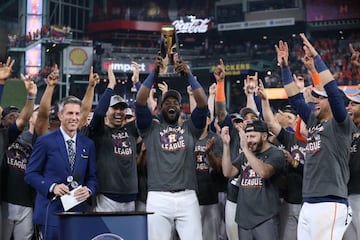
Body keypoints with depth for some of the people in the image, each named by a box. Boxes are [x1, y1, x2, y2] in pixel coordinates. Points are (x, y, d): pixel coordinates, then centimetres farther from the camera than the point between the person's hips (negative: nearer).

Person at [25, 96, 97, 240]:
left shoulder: (88, 144, 11)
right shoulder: (45, 141, -1)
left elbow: (92, 176, 14)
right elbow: (30, 174, -1)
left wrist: (89, 190, -8)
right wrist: (52, 187, -15)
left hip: (78, 211, 4)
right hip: (51, 211, -3)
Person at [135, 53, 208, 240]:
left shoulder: (190, 128, 14)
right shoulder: (150, 128, 10)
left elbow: (203, 104, 1)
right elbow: (140, 102, -3)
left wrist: (188, 75, -3)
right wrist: (154, 73, -6)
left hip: (187, 197, 1)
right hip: (158, 198, -1)